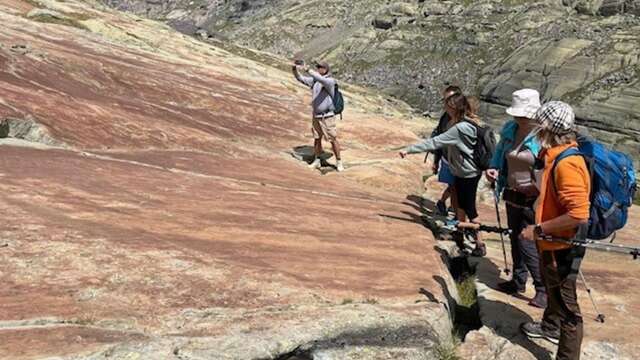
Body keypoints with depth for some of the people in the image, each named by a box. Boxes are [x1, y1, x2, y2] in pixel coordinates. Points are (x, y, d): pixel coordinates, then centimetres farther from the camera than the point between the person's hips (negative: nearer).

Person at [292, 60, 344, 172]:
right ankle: (317, 162, 25)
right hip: (316, 116, 7)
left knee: (333, 140, 0)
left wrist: (307, 69, -41)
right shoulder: (314, 80, 6)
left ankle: (339, 162, 12)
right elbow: (300, 78, 3)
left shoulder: (330, 81, -16)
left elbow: (321, 80, -37)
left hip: (327, 117, -7)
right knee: (317, 139, 14)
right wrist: (295, 69, -17)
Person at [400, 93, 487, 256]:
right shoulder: (468, 123, 2)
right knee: (461, 204, 23)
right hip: (462, 171, 9)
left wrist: (409, 150, -29)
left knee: (469, 209, 0)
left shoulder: (458, 129, -27)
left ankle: (480, 244, 8)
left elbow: (434, 142, -29)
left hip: (468, 174, -9)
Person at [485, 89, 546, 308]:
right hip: (513, 195, 7)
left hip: (533, 200, -7)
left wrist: (536, 187, -25)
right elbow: (500, 154, 18)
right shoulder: (509, 130, 2)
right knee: (515, 239, 18)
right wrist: (493, 169, 1)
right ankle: (518, 281, 36)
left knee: (527, 244, -6)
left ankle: (544, 289, 11)